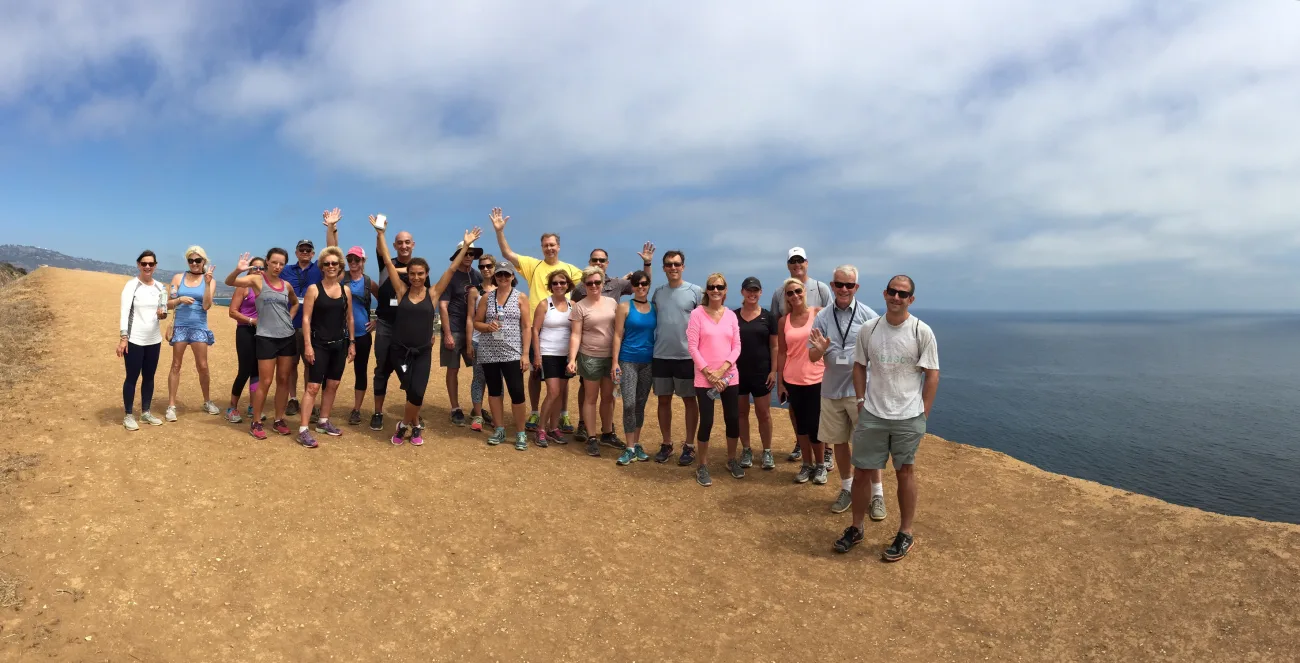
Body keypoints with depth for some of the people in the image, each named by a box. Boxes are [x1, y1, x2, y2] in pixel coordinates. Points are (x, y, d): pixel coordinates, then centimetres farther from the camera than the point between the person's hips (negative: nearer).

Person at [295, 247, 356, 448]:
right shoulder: (314, 289, -6)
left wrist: (351, 343, 9)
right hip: (319, 344, -5)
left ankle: (323, 422, 26)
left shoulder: (346, 290, 6)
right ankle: (303, 430, -6)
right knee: (313, 386, -8)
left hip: (339, 344, 5)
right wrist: (308, 345, -14)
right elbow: (306, 319, -9)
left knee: (332, 385, 12)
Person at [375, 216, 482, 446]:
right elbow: (387, 262, -4)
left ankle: (404, 425, 16)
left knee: (417, 392, -9)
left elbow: (451, 269, -4)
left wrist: (466, 245, -7)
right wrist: (380, 233, -9)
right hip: (399, 350, 0)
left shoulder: (433, 293, -1)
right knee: (413, 391, -2)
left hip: (423, 352, 0)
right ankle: (415, 426, 23)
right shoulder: (402, 291, -1)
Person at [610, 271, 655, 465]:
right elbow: (618, 335, -4)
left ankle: (637, 444, 21)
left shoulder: (655, 307, 7)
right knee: (629, 404, -8)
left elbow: (658, 334, 8)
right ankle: (629, 448, 1)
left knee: (641, 404, 10)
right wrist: (615, 362, -10)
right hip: (628, 361, -3)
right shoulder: (624, 307, -1)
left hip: (649, 361, 3)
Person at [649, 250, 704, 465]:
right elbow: (651, 321, 13)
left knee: (689, 400, 6)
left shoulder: (695, 292, -4)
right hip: (660, 356, 4)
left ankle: (689, 446, 17)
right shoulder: (657, 293, 7)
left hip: (687, 356, -3)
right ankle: (666, 444, 23)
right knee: (663, 400, 10)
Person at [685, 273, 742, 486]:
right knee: (706, 421, -2)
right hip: (704, 378, -3)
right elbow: (692, 346, -8)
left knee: (733, 419, 7)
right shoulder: (697, 313, -5)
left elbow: (737, 346, 3)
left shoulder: (731, 315, 6)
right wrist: (709, 373, -12)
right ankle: (702, 466, 16)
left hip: (730, 377, 3)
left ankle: (732, 459, 30)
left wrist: (723, 370, -10)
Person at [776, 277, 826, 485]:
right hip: (792, 380, 3)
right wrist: (780, 382, 4)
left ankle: (820, 464, 22)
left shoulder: (818, 313, -3)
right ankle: (807, 464, 25)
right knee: (801, 424, 11)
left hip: (817, 379, -3)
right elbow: (782, 352, 6)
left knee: (815, 425, 2)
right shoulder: (783, 321, 4)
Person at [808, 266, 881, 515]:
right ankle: (847, 489, 31)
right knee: (838, 441, 14)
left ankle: (877, 494, 18)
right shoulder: (822, 317, 1)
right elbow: (812, 357, 2)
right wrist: (820, 350, -21)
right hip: (832, 390, 3)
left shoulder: (869, 316, -6)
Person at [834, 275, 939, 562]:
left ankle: (905, 534, 24)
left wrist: (923, 414, -6)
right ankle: (855, 528, 25)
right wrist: (861, 401, 2)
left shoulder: (922, 332, -7)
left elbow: (932, 375, -4)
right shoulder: (868, 329, 1)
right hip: (872, 415, 3)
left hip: (908, 417, -2)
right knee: (860, 472, 8)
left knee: (905, 473, 9)